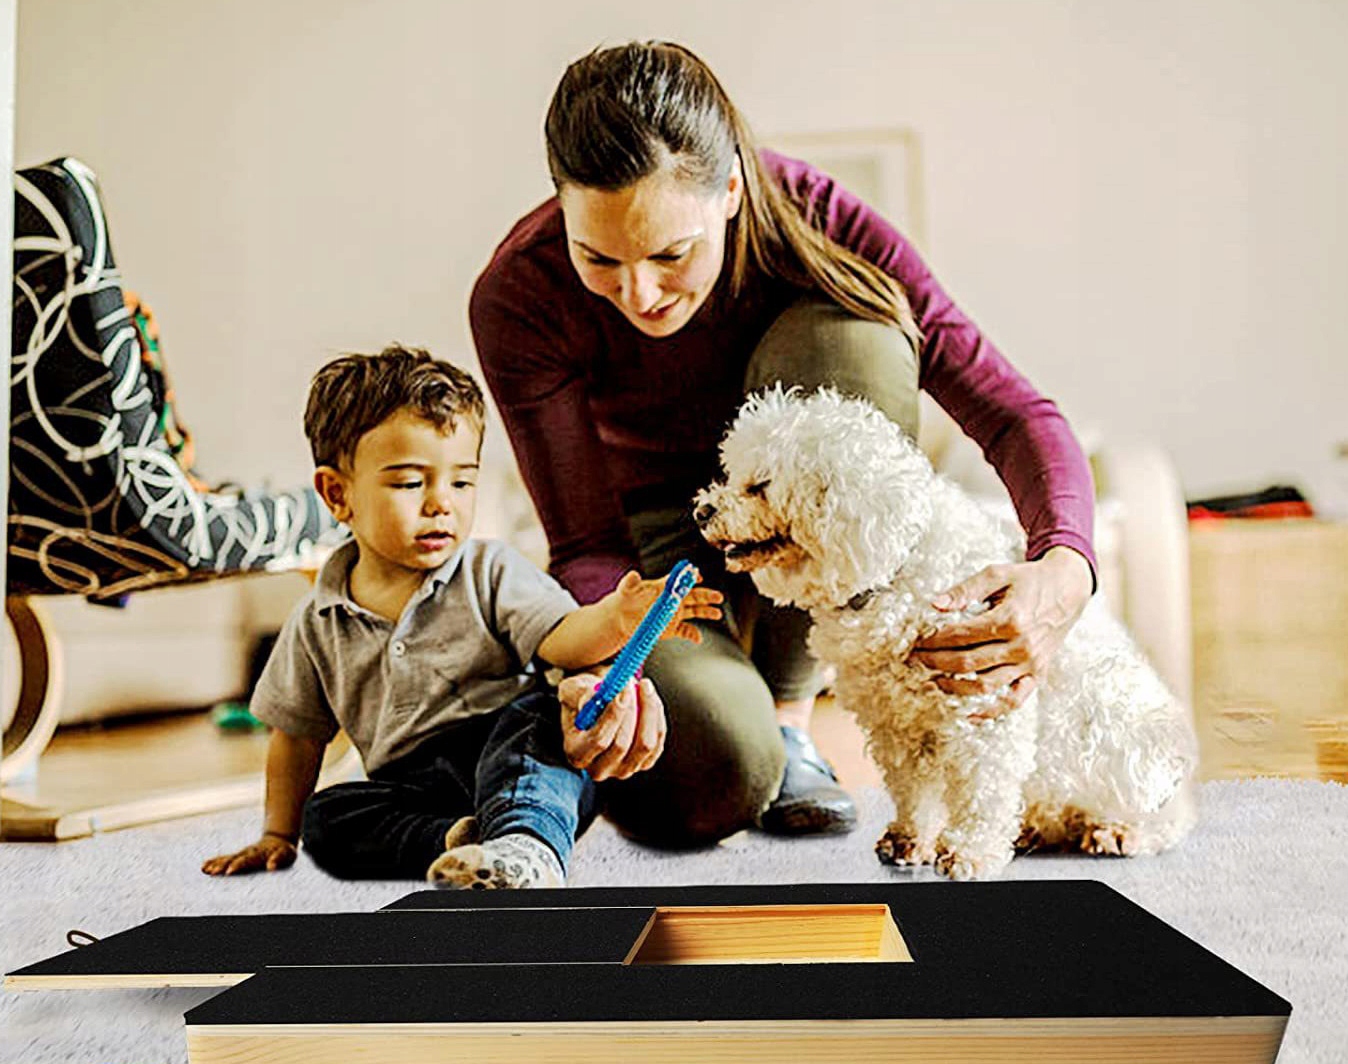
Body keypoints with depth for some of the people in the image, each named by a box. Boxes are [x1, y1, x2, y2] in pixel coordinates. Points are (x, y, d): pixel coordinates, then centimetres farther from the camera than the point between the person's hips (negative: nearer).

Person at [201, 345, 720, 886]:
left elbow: (560, 637, -12)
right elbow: (298, 734, 21)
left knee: (533, 712, -34)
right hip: (419, 791, 3)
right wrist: (278, 834, 17)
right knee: (323, 817, -22)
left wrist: (613, 618, -34)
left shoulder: (490, 572, 4)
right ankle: (459, 838, -37)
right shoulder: (319, 623, 11)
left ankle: (527, 847, -55)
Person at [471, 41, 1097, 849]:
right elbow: (587, 543, -20)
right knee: (715, 779, -34)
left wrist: (1064, 569, -46)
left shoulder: (808, 217, -25)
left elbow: (1016, 413, -26)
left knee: (854, 336, -33)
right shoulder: (520, 299, -25)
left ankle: (787, 708, -16)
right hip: (656, 531, -2)